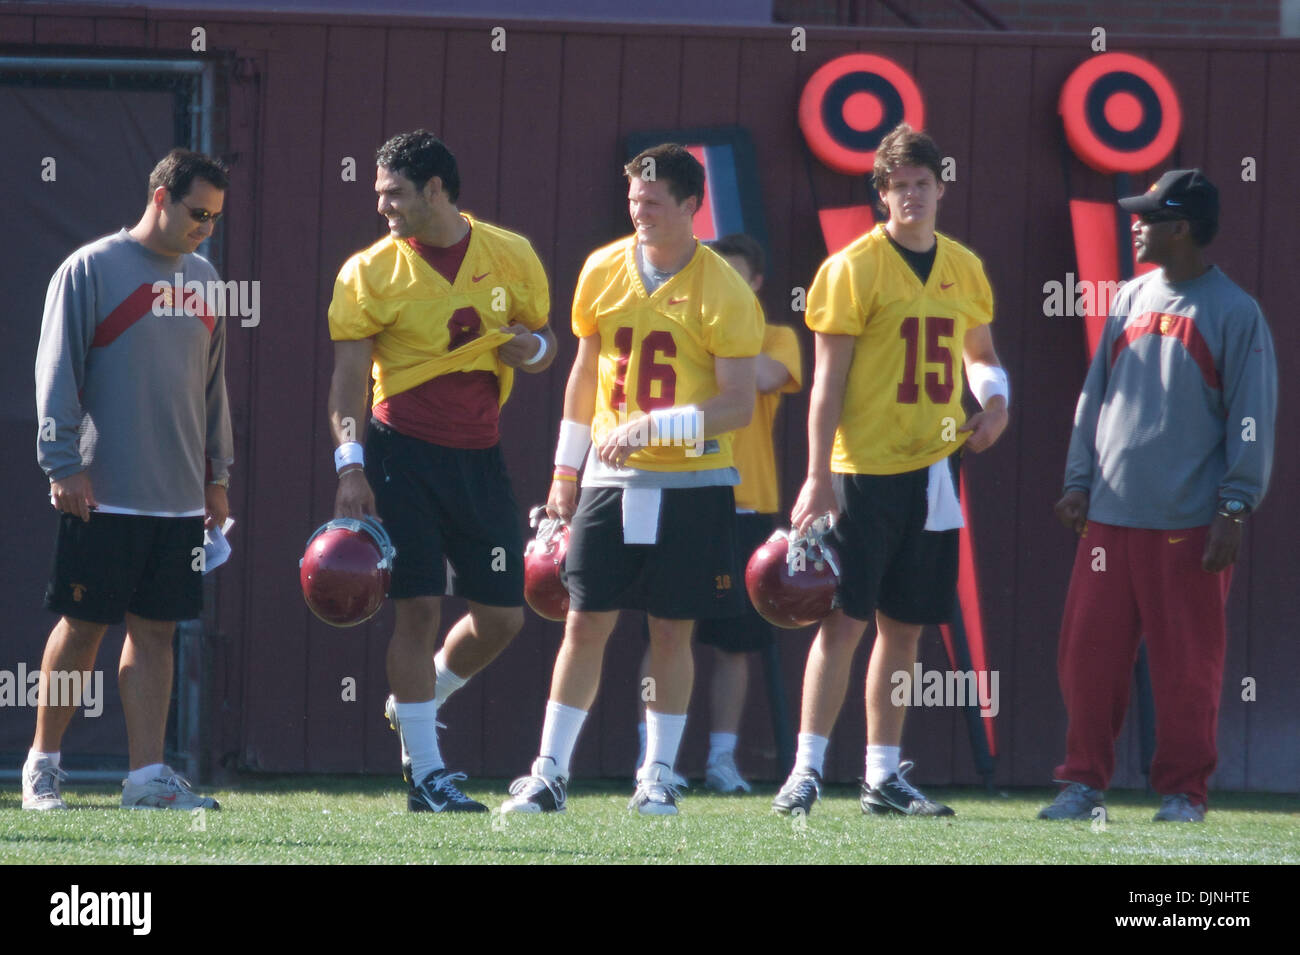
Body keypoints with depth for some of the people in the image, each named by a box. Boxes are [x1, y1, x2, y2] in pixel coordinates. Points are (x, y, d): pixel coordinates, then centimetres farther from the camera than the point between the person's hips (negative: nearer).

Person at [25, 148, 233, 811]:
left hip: (180, 499, 6)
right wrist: (64, 464, -12)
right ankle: (43, 765, 12)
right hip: (102, 497, -6)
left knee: (156, 630, 4)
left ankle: (146, 773, 4)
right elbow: (57, 375, -7)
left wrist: (216, 471, 18)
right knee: (81, 628, 0)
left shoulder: (202, 279, 14)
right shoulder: (90, 270, -5)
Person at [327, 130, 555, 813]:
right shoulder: (369, 272, -4)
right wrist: (351, 466, -17)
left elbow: (543, 341, 16)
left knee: (502, 615, 4)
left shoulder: (511, 257, 4)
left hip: (479, 456, 3)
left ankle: (412, 706, 30)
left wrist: (530, 348, -9)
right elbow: (349, 373, -6)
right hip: (403, 453, -3)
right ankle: (425, 775, -2)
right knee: (418, 607, -8)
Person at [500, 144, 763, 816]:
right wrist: (566, 470, 17)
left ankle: (658, 775, 13)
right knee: (586, 622, 0)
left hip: (692, 482, -3)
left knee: (672, 631, 2)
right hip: (612, 480, 3)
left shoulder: (723, 293, -9)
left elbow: (739, 406, -12)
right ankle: (550, 773, 4)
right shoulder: (603, 271, 5)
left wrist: (653, 426, -23)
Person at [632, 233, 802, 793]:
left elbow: (766, 376, -16)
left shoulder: (775, 338, 6)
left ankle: (721, 757, 9)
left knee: (734, 643, 2)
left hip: (745, 506, 0)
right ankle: (652, 753, 1)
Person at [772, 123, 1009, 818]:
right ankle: (807, 770, -5)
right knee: (845, 620, -8)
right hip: (865, 469, -6)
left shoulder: (964, 269, 11)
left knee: (905, 626, 8)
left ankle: (883, 776, 15)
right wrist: (818, 476, -14)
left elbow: (980, 354, 25)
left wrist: (993, 397, 2)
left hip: (930, 469, 6)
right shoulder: (855, 267, -7)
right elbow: (828, 380, -9)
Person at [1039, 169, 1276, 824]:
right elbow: (1095, 396, 19)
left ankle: (1182, 793, 8)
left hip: (1188, 524, -5)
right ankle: (1085, 783, 12)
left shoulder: (1234, 314, -4)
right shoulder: (1131, 301, 14)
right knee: (1088, 653, 3)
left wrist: (1235, 509, -11)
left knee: (1186, 663, -1)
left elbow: (1253, 420, -6)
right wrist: (1079, 481, 11)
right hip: (1111, 516, 5)